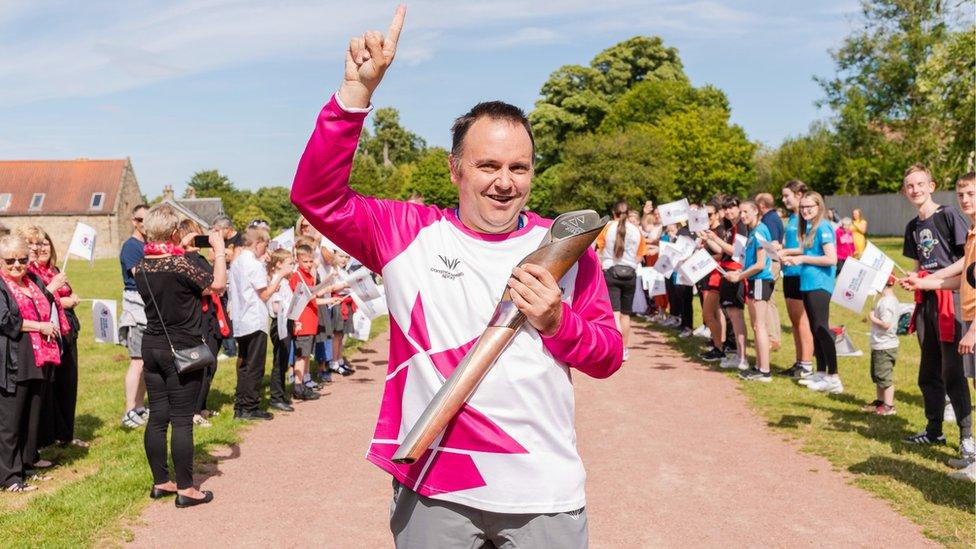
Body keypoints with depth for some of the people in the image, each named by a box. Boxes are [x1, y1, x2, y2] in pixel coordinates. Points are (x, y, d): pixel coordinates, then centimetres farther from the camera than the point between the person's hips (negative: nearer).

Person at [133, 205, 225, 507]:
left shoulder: (141, 267, 2)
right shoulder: (181, 264, -19)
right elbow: (217, 284, -10)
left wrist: (181, 253, 21)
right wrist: (219, 251, 1)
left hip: (151, 347, 7)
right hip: (182, 350, -7)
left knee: (157, 417, 12)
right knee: (182, 420, -1)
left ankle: (160, 481, 23)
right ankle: (185, 489, 6)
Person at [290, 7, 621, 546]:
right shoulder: (409, 234, -3)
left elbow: (608, 356, 4)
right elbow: (316, 194, -12)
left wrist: (557, 321, -17)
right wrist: (358, 89, -20)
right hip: (434, 488, 0)